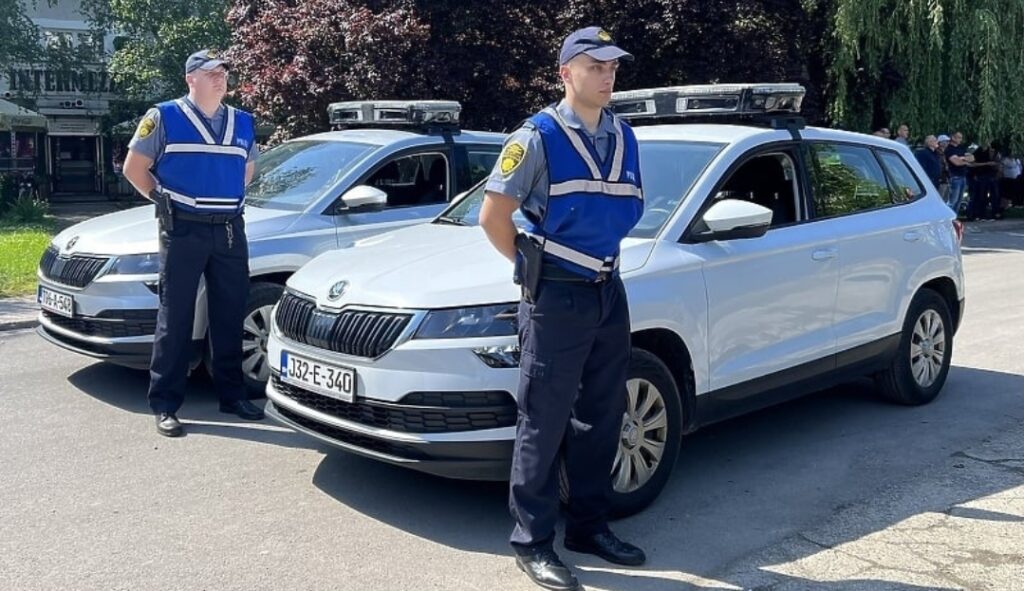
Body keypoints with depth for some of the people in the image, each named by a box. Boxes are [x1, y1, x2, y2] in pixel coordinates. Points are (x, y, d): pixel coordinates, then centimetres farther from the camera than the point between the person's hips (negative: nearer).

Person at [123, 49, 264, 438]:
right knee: (175, 317, -3)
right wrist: (164, 200, 1)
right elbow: (134, 168, 3)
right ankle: (165, 405, 3)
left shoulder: (243, 123, 11)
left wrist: (228, 198, 14)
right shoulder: (164, 118, -2)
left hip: (230, 229, 5)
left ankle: (233, 394, 21)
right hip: (183, 230, -4)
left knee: (231, 315, 10)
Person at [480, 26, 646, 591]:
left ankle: (589, 525, 28)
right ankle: (532, 542, 10)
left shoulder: (625, 138, 8)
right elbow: (492, 216, -9)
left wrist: (602, 262, 11)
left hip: (609, 293, 7)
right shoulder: (538, 137, -10)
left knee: (601, 417, 13)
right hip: (556, 297, -6)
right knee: (544, 422, -1)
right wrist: (534, 267, -3)